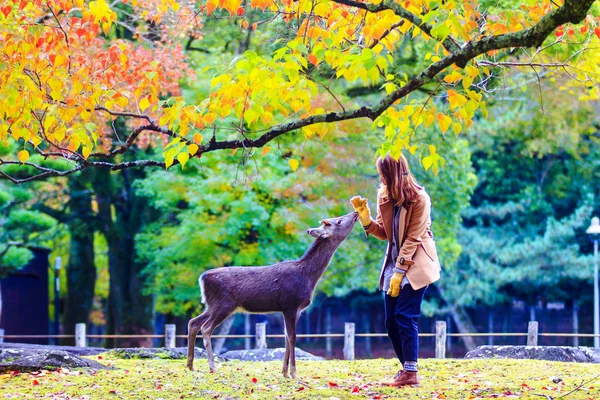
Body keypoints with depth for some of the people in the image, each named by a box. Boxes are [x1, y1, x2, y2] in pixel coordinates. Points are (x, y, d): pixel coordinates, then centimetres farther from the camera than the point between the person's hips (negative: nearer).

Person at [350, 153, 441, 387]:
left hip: (415, 265, -7)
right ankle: (407, 368, 15)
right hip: (394, 263, 7)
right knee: (391, 320, 4)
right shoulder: (384, 196, 4)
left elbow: (413, 238, -17)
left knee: (405, 317, -14)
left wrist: (399, 272, -19)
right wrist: (364, 216, -9)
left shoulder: (419, 198, -15)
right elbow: (384, 233, 7)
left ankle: (410, 373, -12)